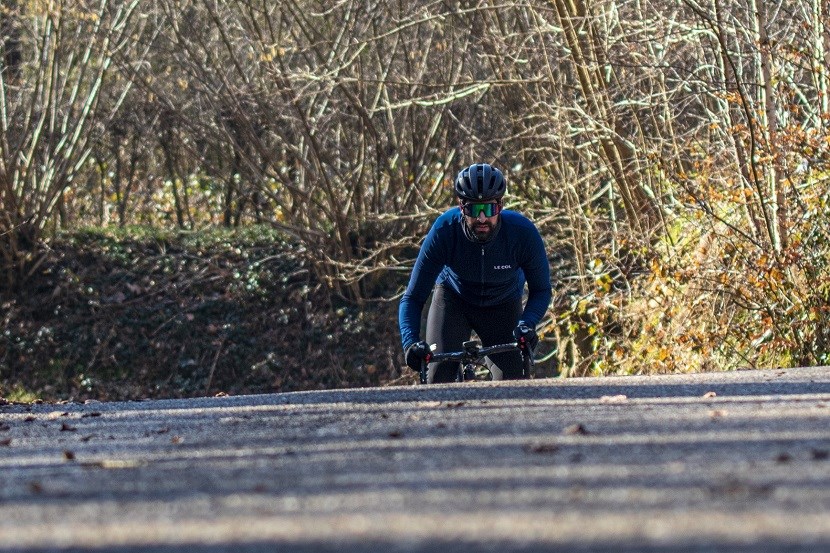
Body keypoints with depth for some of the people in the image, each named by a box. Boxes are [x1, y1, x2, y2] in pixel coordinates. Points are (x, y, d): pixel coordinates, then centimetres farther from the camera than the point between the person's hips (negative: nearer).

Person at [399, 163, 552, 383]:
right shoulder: (445, 230, -32)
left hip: (503, 305, 1)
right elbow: (413, 297, -28)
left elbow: (541, 290, -18)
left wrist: (527, 324, -38)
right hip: (453, 297, -1)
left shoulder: (522, 232, -31)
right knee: (440, 375, -21)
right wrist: (411, 342, -44)